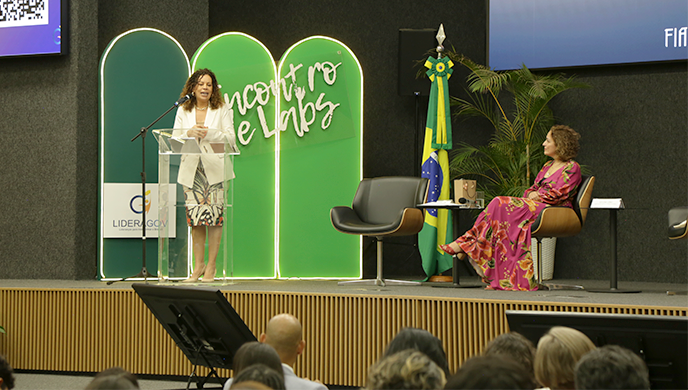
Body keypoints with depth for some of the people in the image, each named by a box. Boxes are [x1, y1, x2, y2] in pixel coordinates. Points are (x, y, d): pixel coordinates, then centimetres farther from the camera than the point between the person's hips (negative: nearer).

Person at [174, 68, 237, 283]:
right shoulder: (183, 111, 12)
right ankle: (198, 265, 8)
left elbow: (231, 138, 0)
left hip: (214, 169, -2)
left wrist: (208, 134, -15)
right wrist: (189, 133, -14)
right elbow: (174, 140, 7)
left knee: (214, 217, -7)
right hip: (191, 170, 2)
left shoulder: (221, 110, 7)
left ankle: (211, 266, 0)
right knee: (194, 218, -1)